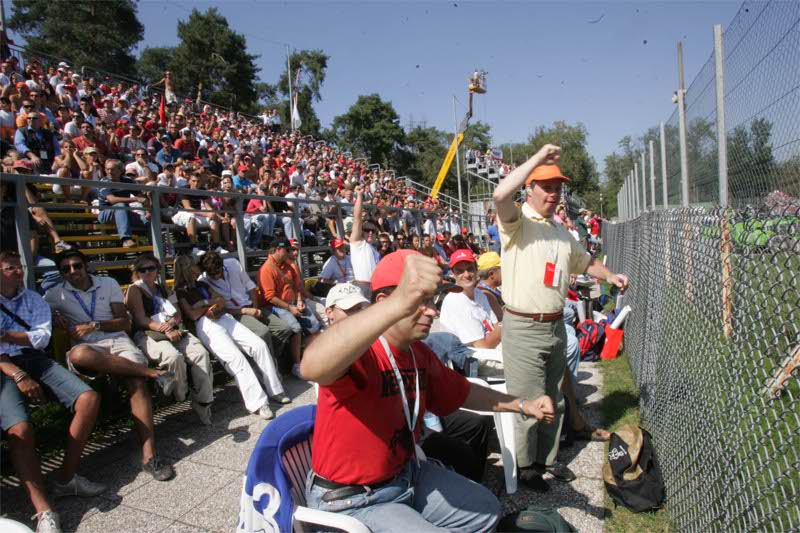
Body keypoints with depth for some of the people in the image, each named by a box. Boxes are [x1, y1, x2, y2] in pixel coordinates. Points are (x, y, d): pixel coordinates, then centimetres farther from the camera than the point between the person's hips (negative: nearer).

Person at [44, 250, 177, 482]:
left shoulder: (109, 284, 14)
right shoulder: (55, 295, 15)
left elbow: (125, 322, 9)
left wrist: (94, 325, -5)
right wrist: (57, 319, -7)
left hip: (117, 340, 0)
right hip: (87, 346, 0)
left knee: (138, 382, -29)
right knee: (78, 354, -41)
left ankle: (149, 456, -32)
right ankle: (153, 372, -33)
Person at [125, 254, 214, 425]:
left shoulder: (162, 288, 26)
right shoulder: (134, 290, 9)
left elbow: (178, 313, 18)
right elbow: (141, 320, -4)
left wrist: (171, 323, -7)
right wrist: (166, 330, -17)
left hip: (174, 331, 5)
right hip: (148, 335, -5)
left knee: (201, 353, -24)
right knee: (174, 357, -36)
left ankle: (202, 402, -21)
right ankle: (181, 398, -13)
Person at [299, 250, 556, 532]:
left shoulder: (421, 354, -2)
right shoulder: (359, 350, -30)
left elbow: (463, 392, 15)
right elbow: (312, 367, -55)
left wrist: (522, 405, 6)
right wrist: (399, 304, -68)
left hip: (407, 474, 8)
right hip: (350, 501, -8)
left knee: (487, 509, 14)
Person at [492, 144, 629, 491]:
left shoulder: (561, 231, 16)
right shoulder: (517, 222, -9)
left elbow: (584, 261, 32)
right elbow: (500, 195, -31)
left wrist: (609, 276, 15)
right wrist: (540, 156, -24)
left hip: (556, 326, 8)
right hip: (523, 329, -8)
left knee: (554, 400, 19)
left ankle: (547, 459, 36)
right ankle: (525, 466, 21)